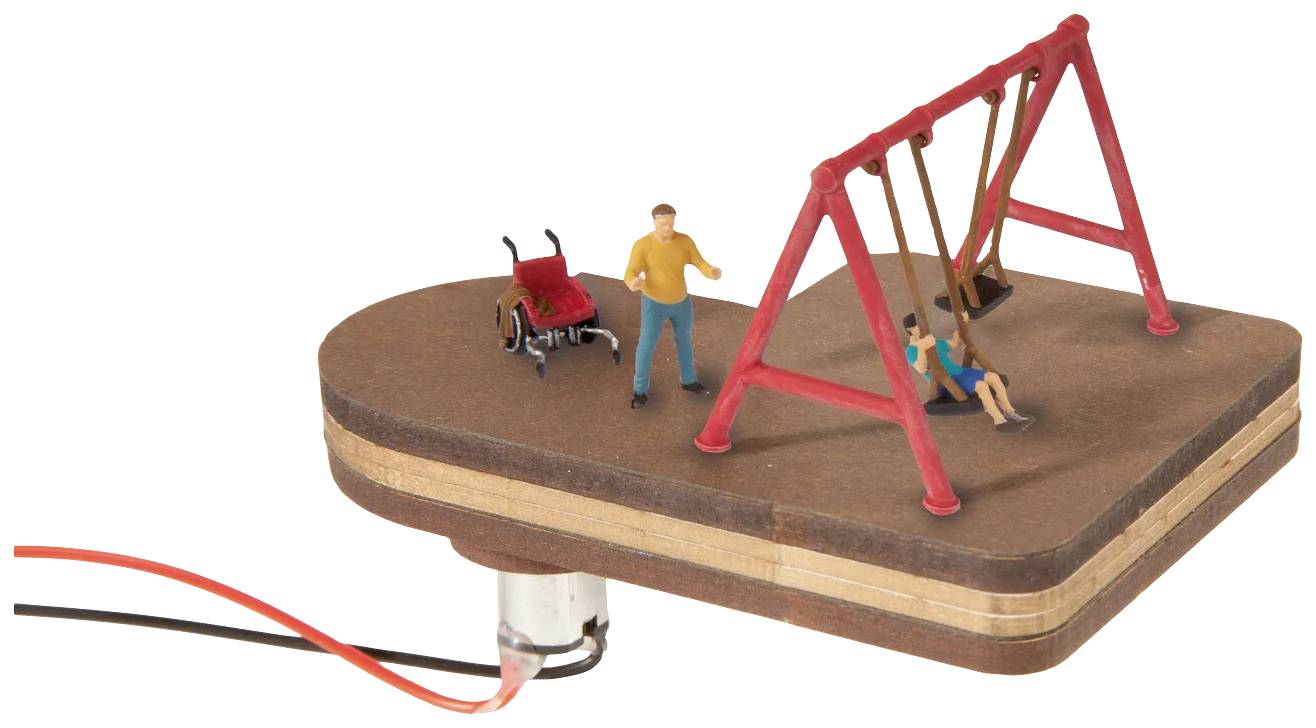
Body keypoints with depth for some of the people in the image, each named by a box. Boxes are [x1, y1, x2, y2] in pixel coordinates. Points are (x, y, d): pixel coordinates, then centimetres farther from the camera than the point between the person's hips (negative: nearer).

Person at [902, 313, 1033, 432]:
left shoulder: (934, 342, 17)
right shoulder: (911, 351, -10)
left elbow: (954, 344, 33)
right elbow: (921, 369, -30)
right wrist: (921, 349, -47)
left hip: (959, 372, 9)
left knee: (994, 377, -7)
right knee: (981, 385, -27)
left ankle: (1010, 412, 1)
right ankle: (999, 421, -22)